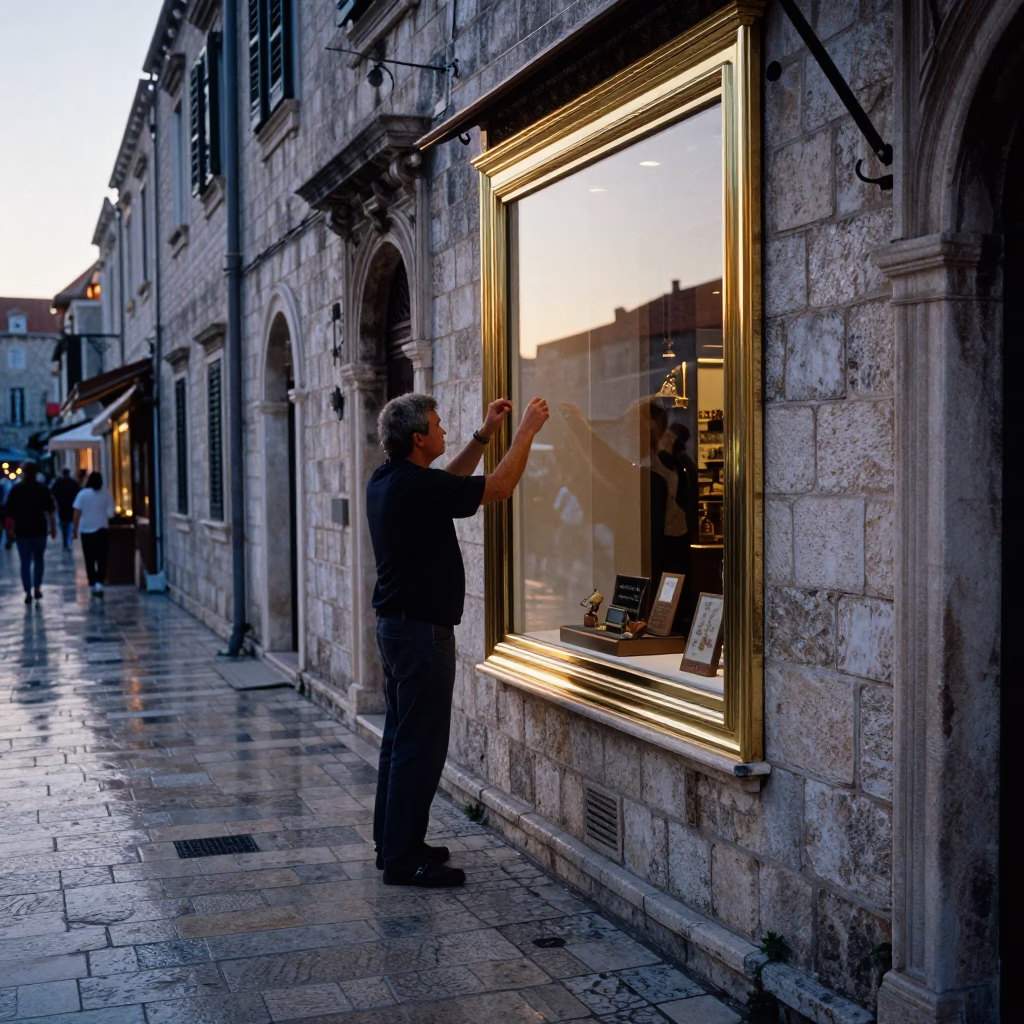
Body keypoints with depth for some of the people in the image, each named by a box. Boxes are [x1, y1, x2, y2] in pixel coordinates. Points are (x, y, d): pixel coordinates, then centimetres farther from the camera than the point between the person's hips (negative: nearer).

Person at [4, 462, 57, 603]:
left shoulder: (15, 489, -1)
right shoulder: (42, 489, -2)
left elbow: (10, 512, 0)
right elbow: (50, 511, -4)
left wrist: (10, 528, 8)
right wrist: (53, 528, 2)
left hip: (21, 531, 0)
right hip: (39, 530, 0)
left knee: (25, 562, 3)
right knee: (38, 560, 16)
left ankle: (28, 592, -2)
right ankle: (37, 589, 13)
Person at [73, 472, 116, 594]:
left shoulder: (82, 494, -3)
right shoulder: (106, 495, -2)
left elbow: (77, 513, -5)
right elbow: (110, 513, -4)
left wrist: (75, 529, 0)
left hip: (86, 530, 0)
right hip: (102, 530, 0)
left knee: (89, 560, 10)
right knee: (102, 559, 2)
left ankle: (92, 584, 14)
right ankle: (99, 582, -14)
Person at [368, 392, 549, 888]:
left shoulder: (387, 480, 7)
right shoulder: (416, 487, -21)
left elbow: (449, 482, 23)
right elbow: (498, 488, -14)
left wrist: (485, 434, 19)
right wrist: (527, 430, -4)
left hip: (395, 624, 10)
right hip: (422, 629, -10)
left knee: (400, 739, 16)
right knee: (419, 747, -4)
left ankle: (393, 842, 26)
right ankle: (403, 859, 2)